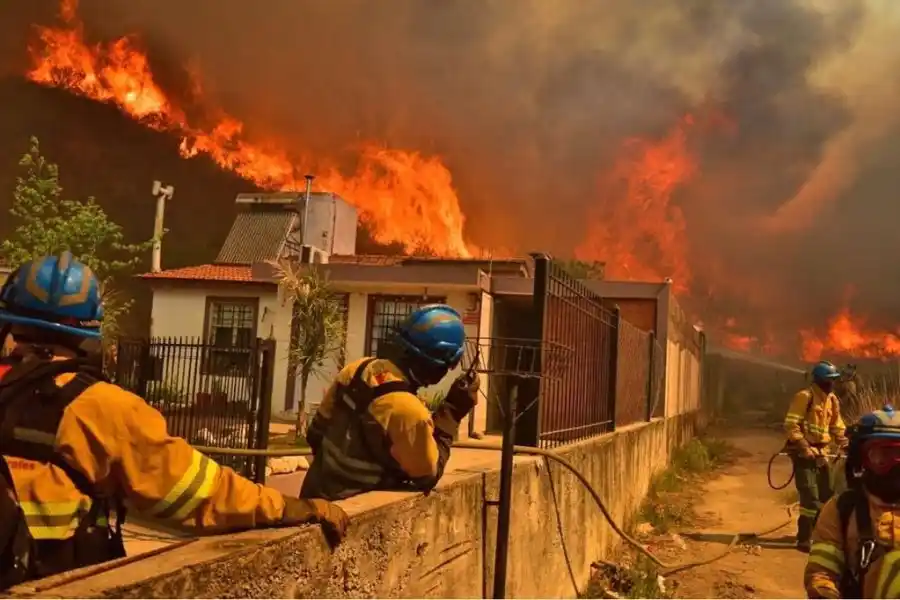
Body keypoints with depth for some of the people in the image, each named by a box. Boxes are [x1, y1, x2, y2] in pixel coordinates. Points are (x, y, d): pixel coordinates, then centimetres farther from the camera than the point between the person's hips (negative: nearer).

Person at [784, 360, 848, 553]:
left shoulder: (832, 400, 10)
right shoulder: (804, 397, -14)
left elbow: (837, 427, 17)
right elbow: (791, 425, -18)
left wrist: (846, 445, 0)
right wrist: (804, 447, -26)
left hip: (821, 453, 8)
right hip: (803, 452, -8)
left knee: (826, 495, 14)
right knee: (810, 497, -13)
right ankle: (803, 540, -6)